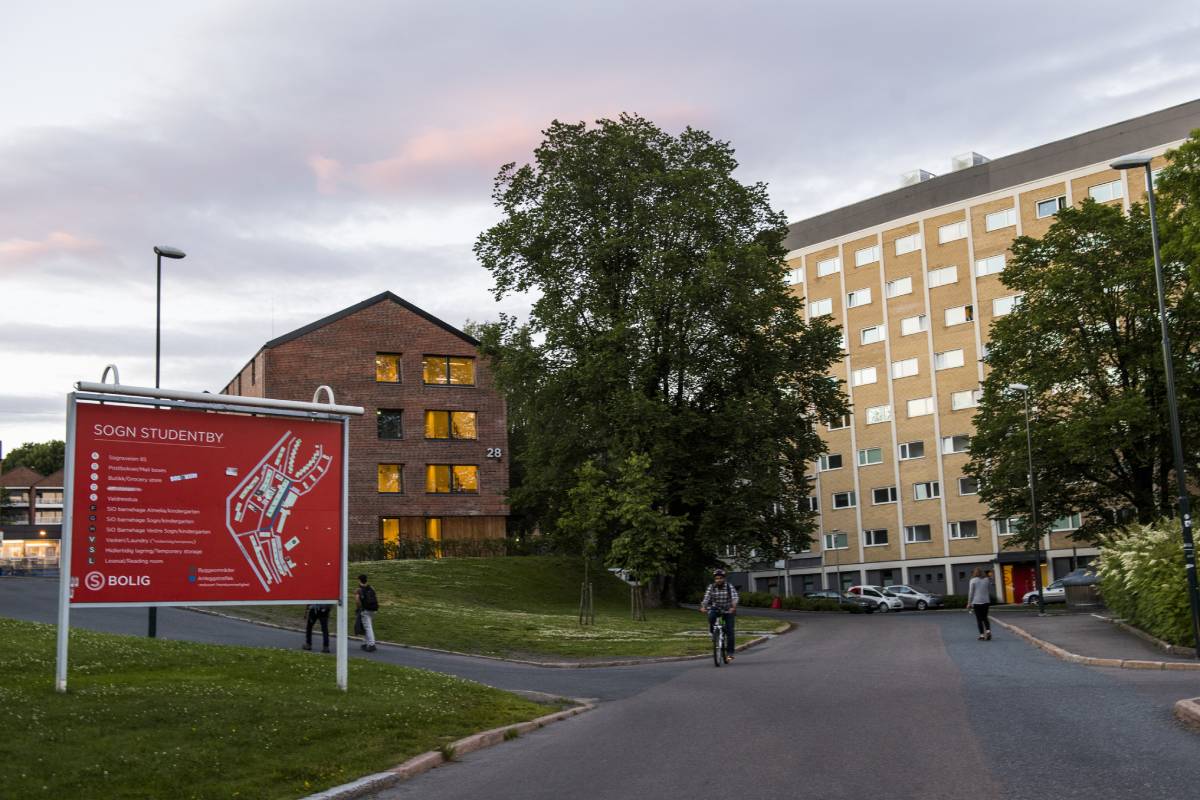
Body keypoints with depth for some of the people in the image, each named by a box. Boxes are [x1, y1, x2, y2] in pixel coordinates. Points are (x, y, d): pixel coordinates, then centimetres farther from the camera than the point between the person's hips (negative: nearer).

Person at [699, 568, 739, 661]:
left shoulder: (729, 587, -14)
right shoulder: (711, 587, -9)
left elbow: (735, 598, -27)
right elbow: (706, 598, -20)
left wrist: (733, 607, -47)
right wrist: (703, 607, -39)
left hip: (728, 611, -1)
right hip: (716, 609, 1)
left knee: (729, 630, -10)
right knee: (711, 616, -33)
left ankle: (730, 653, -4)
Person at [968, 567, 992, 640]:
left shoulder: (973, 580, -6)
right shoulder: (987, 580, 5)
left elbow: (970, 592, -6)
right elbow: (989, 591, 11)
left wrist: (969, 603, 0)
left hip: (976, 602, -3)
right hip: (986, 601, 3)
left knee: (979, 619, 3)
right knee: (985, 618, 15)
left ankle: (982, 635, 0)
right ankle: (988, 631, -5)